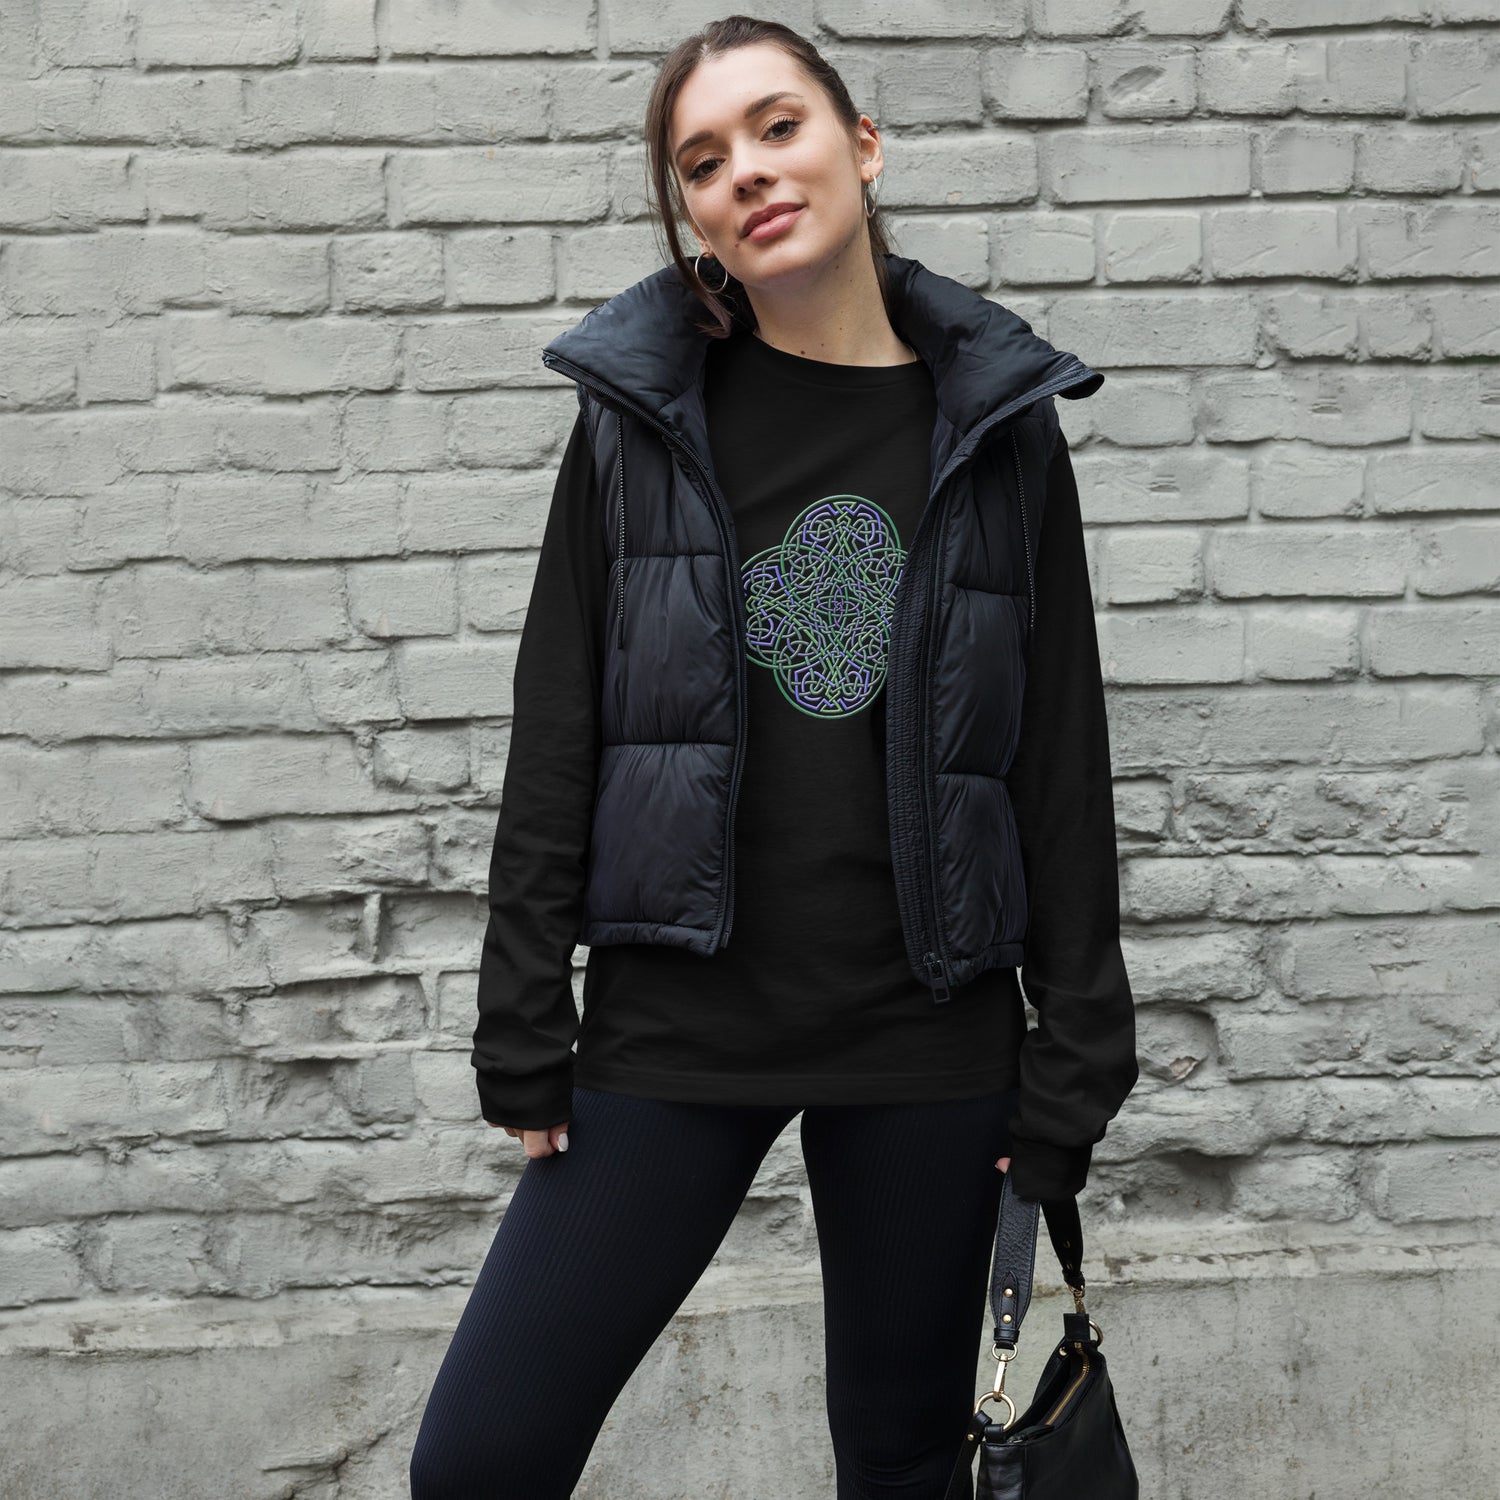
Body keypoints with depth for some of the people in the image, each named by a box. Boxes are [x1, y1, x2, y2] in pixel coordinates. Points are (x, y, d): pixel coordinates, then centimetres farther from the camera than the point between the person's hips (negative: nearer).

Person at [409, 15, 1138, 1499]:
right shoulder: (642, 413, 2)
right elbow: (555, 740, 2)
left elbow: (1063, 760, 2)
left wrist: (1068, 1071, -1)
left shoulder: (997, 427, 2)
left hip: (931, 1042, 0)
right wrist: (524, 1042, -2)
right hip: (677, 1028, 0)